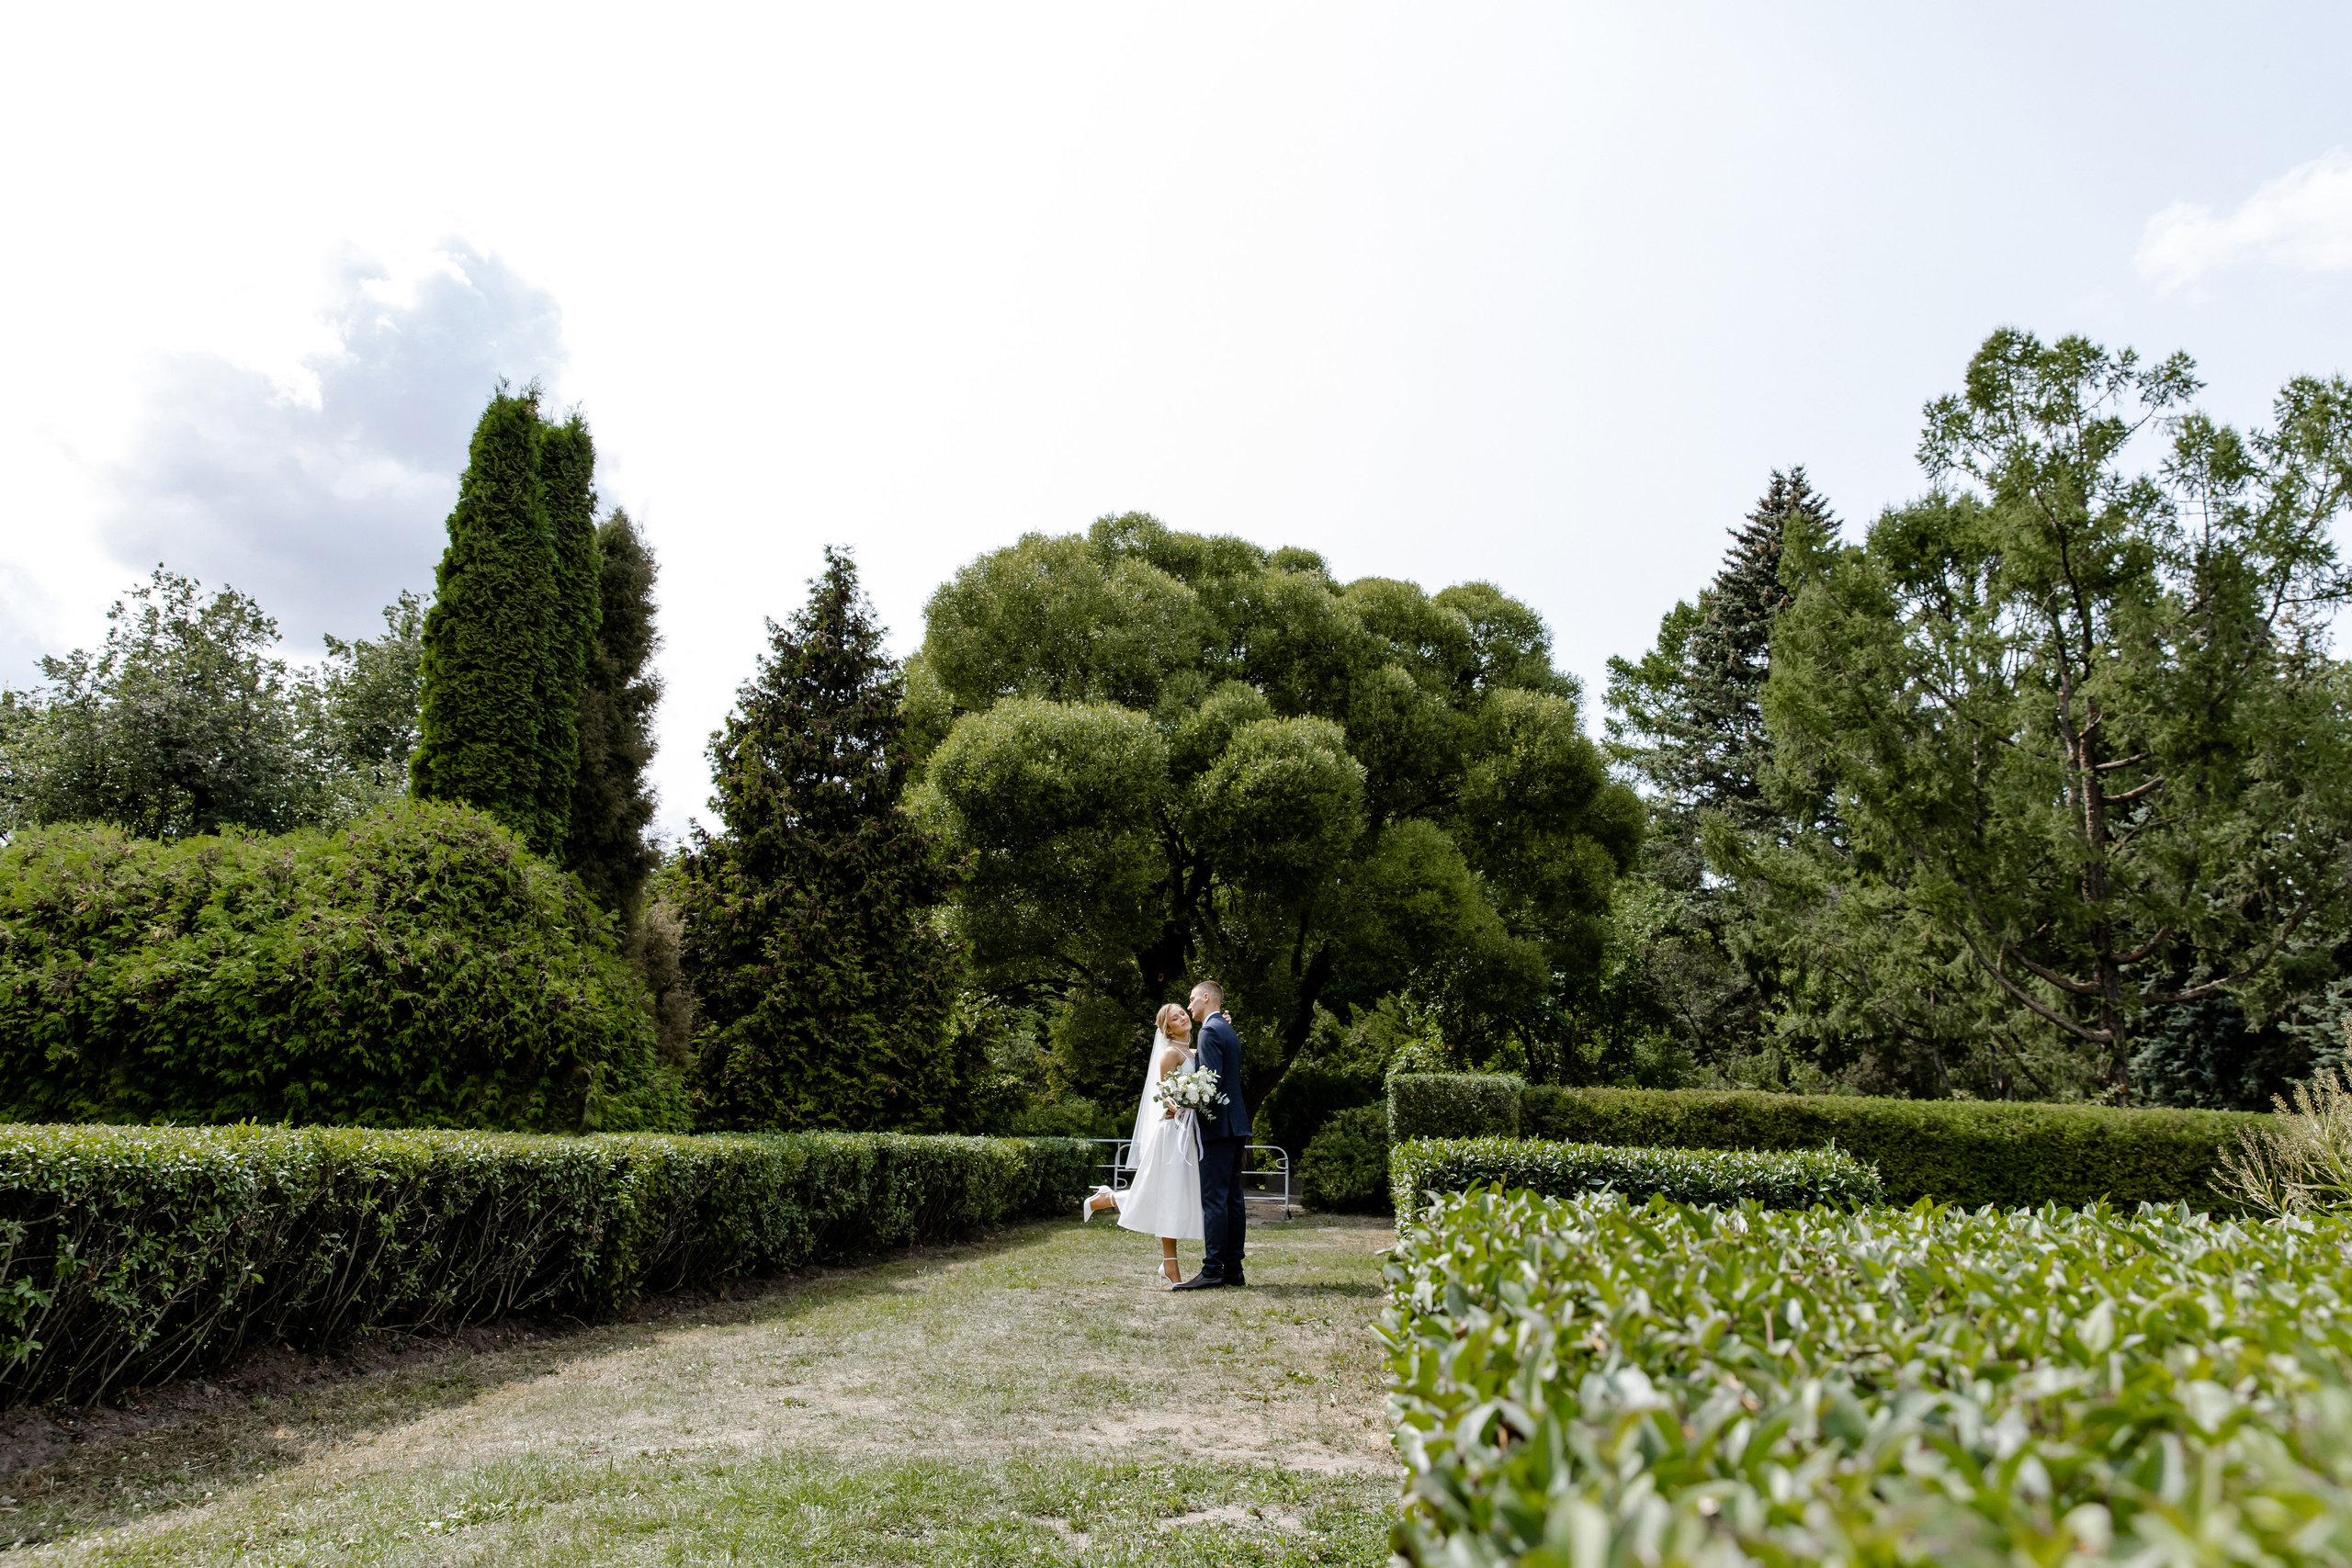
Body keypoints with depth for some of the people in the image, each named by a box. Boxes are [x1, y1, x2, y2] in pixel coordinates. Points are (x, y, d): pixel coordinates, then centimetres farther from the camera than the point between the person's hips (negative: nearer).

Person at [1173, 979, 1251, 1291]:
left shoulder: (1210, 1031, -11)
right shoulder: (1230, 1032, 20)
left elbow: (1212, 1079, -19)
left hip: (1217, 1125, -10)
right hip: (1236, 1126, 10)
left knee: (1214, 1199, -9)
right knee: (1233, 1198, 9)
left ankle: (1213, 1270, -10)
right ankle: (1233, 1269, 11)